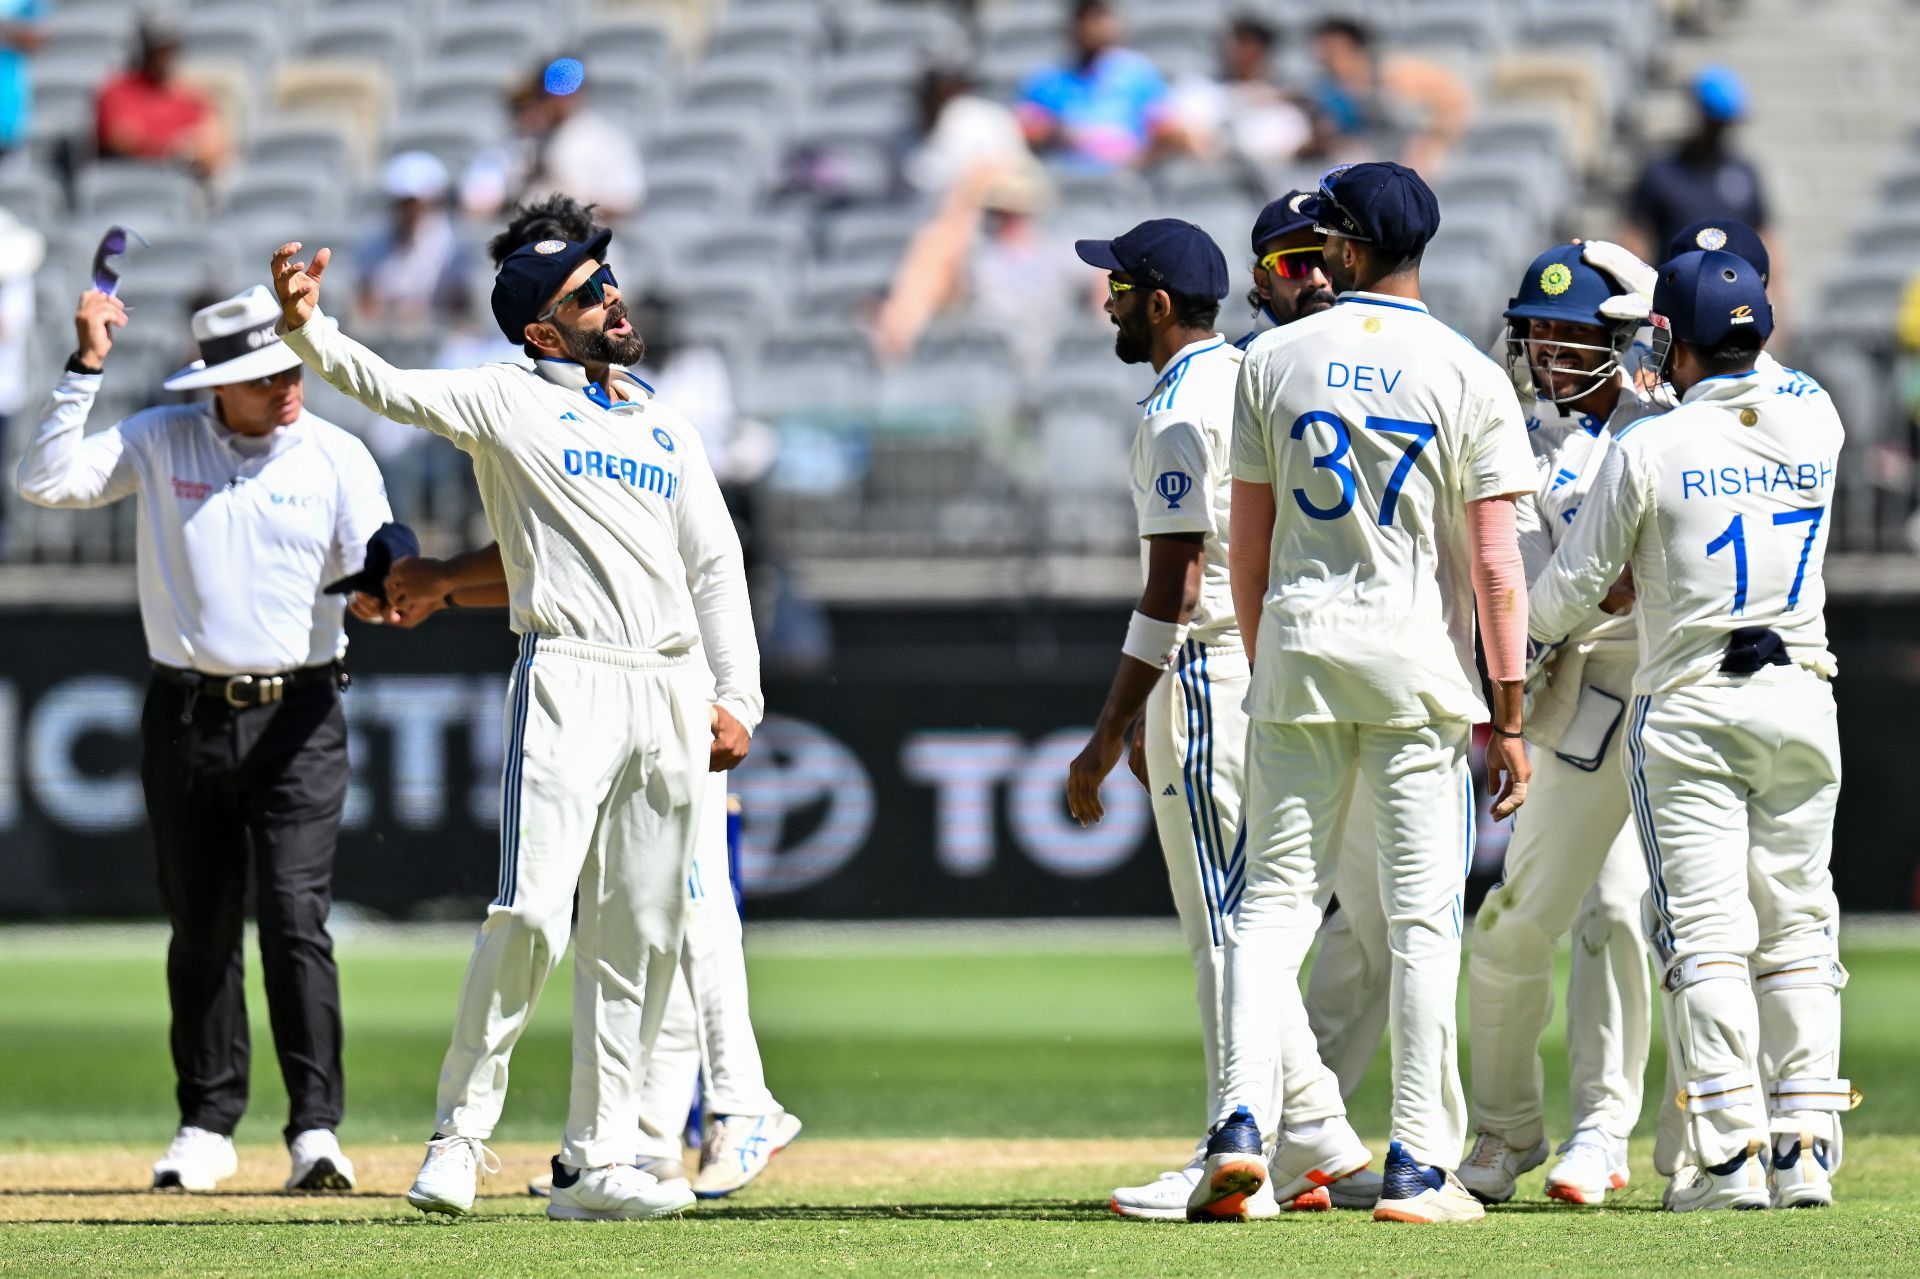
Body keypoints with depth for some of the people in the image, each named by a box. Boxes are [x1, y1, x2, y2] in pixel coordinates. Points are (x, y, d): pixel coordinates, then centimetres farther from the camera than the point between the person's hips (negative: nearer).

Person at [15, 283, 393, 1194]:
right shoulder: (160, 443, 1)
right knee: (200, 929, 8)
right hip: (187, 715, 2)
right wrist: (85, 370, -15)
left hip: (297, 717, -2)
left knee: (294, 917, -12)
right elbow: (47, 482, -9)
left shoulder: (337, 458, -1)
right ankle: (206, 1126, 18)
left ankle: (316, 1129, -12)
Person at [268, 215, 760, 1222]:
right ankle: (460, 1132, -7)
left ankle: (594, 1160, 8)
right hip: (567, 677, -5)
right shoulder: (508, 402, 6)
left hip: (672, 688, 5)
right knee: (531, 913, -17)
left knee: (639, 937, 4)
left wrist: (739, 697, 6)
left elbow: (716, 567, 18)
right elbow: (386, 386, -8)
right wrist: (304, 327, -27)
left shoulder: (668, 430, 20)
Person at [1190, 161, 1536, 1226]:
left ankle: (1244, 1121, -9)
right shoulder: (1469, 378, -4)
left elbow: (1248, 543, 6)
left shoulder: (1275, 361, 2)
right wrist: (1507, 716, -4)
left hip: (1298, 645, 2)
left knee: (1275, 897, 7)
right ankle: (1418, 1166, 0)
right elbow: (1495, 561, -8)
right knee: (1420, 917, 1)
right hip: (1419, 659, -2)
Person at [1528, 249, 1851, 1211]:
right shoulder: (1815, 427, 1)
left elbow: (1570, 588, -1)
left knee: (1706, 936, -3)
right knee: (1797, 933, 8)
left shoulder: (1649, 450, -9)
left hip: (1689, 708, -4)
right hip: (1802, 702, 4)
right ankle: (1804, 1149, 5)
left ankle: (1730, 1156, -8)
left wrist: (1535, 628, 19)